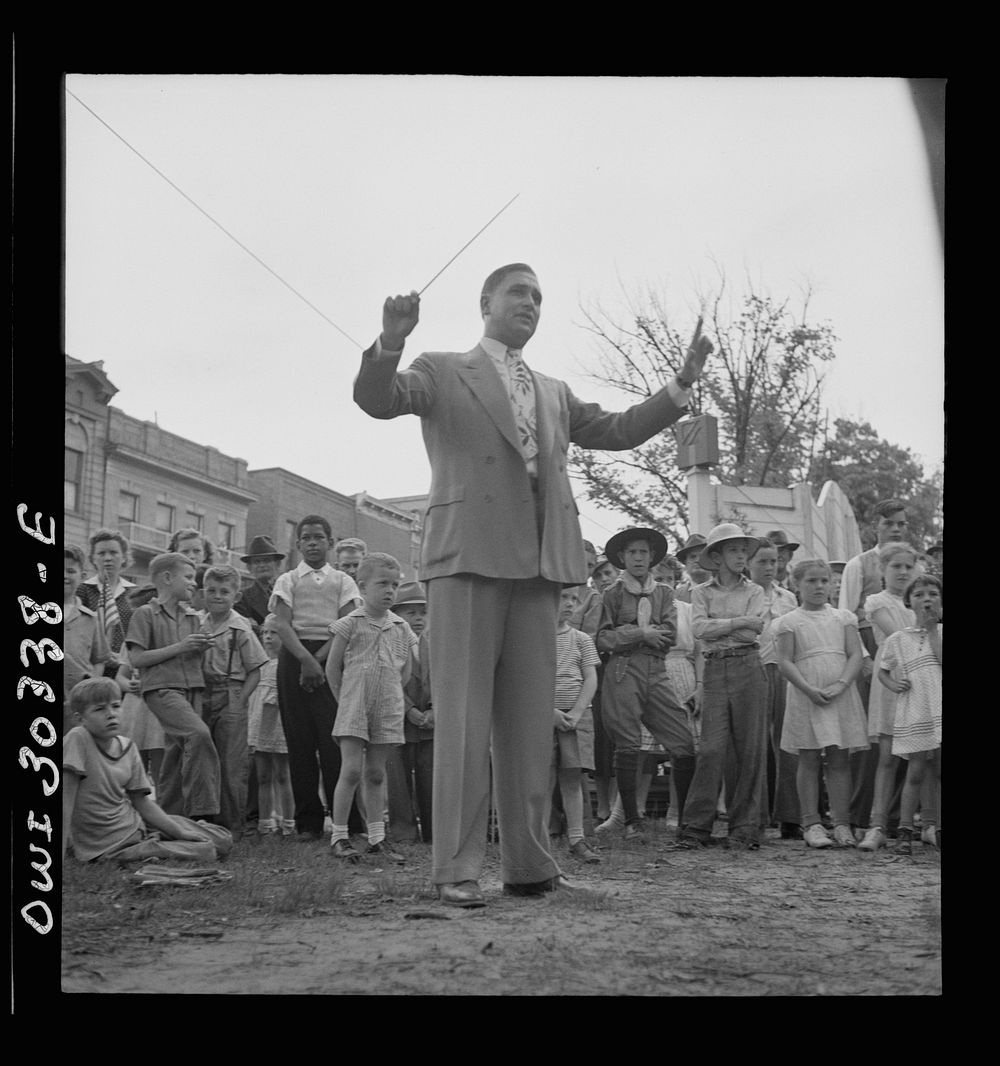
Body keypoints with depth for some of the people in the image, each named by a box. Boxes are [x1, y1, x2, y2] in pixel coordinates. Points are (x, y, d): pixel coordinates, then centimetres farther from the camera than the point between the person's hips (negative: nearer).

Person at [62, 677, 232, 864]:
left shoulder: (126, 746, -1)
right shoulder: (77, 739, -20)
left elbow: (142, 802, 4)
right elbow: (66, 801, -24)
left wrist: (182, 833, -5)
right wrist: (62, 859, -29)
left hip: (136, 822, 7)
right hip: (109, 845, -7)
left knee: (223, 841, 3)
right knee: (206, 852, -17)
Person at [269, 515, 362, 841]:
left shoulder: (342, 581, 13)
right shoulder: (287, 580, 14)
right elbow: (282, 624, 0)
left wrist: (319, 659, -11)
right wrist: (305, 659, -16)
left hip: (332, 658, -1)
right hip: (294, 657, 1)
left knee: (334, 739, -8)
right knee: (299, 740, -1)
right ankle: (308, 822, 5)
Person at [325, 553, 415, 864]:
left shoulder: (402, 629, 7)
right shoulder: (350, 624, -4)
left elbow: (405, 673, 16)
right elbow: (332, 667, 1)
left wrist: (387, 697, 9)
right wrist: (346, 701, 3)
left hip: (388, 710, 4)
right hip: (353, 710, -4)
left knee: (375, 773, 10)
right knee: (351, 770, -9)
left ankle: (377, 838, 15)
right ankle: (339, 836, 1)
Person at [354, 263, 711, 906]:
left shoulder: (555, 394, 27)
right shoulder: (442, 372, 11)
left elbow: (619, 431, 25)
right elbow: (376, 400, -4)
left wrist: (684, 380, 15)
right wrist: (391, 342, -24)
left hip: (539, 564, 5)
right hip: (468, 559, -5)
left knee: (530, 721, 5)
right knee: (464, 718, -5)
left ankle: (529, 864, 12)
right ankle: (458, 867, 0)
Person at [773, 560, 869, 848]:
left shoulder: (843, 618, 12)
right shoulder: (789, 622, 4)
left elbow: (855, 655, 3)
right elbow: (784, 662, -4)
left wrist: (840, 685, -13)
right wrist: (809, 690, -17)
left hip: (842, 695, 2)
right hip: (805, 696, -2)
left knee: (839, 760, 3)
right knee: (809, 760, -1)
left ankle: (841, 823, 7)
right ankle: (811, 824, 4)